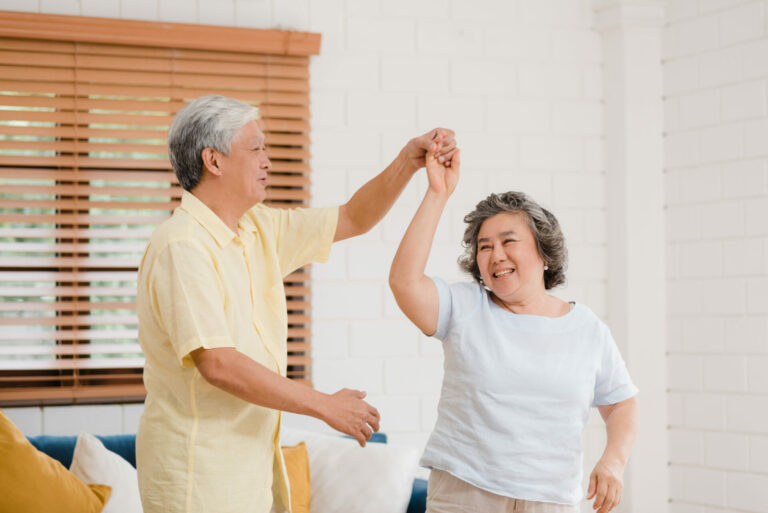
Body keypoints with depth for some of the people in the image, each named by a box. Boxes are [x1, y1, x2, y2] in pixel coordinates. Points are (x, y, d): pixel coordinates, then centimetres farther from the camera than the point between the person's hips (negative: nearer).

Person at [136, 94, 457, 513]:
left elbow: (352, 219, 19)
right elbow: (218, 365, -26)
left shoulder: (259, 229, 10)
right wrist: (326, 406, -20)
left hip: (254, 459, 8)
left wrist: (409, 161, 3)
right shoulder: (181, 247, -18)